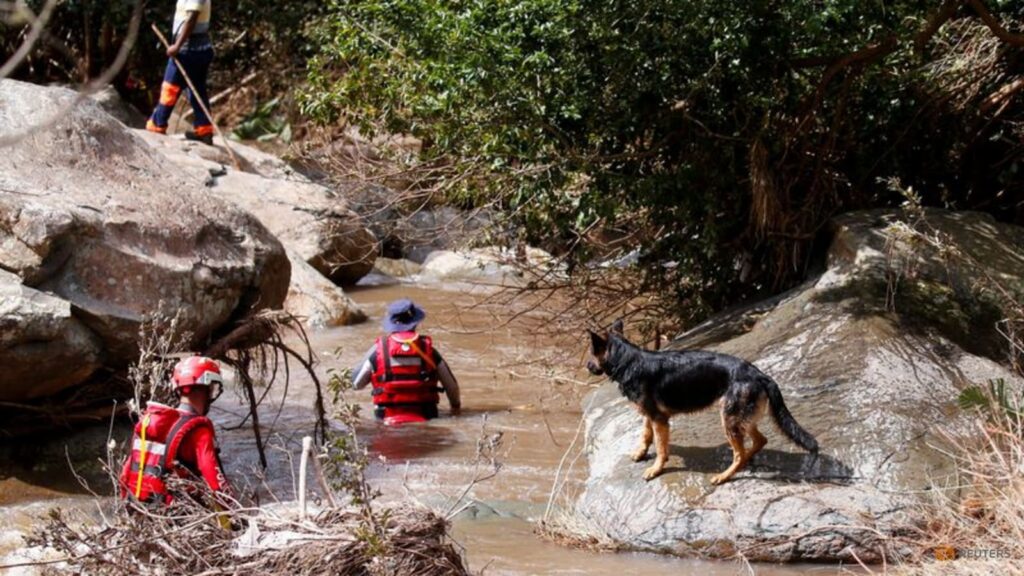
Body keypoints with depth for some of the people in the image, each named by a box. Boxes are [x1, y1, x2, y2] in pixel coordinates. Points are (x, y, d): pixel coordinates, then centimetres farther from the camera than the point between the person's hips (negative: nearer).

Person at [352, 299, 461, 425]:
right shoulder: (427, 348, 2)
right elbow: (451, 385, 10)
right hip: (424, 416, 1)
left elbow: (357, 383, 7)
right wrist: (456, 405, 31)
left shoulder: (379, 349, -1)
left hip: (389, 418, -1)